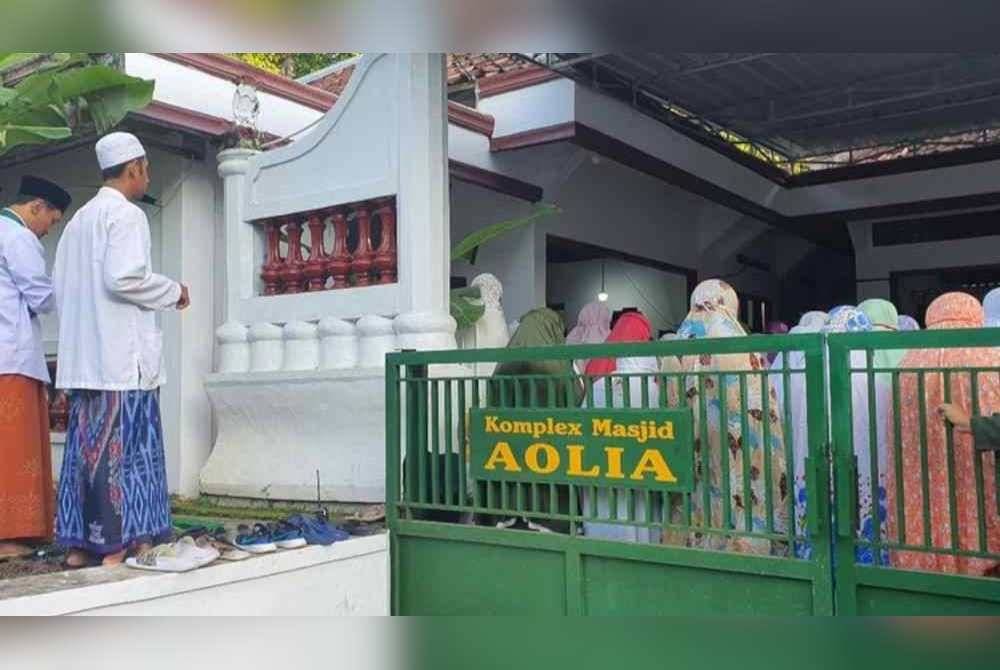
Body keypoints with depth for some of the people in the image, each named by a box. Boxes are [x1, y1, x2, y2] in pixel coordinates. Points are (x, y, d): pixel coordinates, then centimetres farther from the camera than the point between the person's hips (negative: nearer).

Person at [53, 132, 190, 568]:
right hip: (121, 355, -8)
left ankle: (78, 544, 12)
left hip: (82, 355, 8)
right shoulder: (126, 215, -7)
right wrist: (173, 291, -5)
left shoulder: (77, 220, 18)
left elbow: (60, 287, 19)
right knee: (122, 445, -5)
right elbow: (124, 277, -19)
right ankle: (116, 546, -3)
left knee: (87, 445, 9)